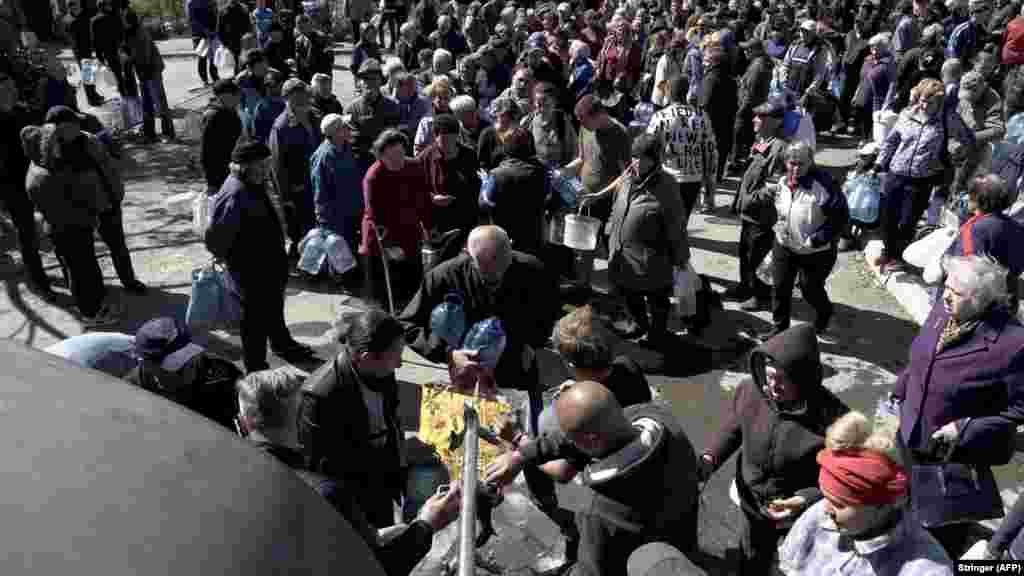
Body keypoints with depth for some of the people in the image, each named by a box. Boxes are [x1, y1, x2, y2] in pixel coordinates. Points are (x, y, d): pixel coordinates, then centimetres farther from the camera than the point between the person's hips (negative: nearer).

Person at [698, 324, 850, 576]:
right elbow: (732, 429, -2)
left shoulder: (831, 418, -32)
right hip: (754, 505, 3)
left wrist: (806, 501, -35)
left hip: (803, 515, -3)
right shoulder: (751, 391, -20)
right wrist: (709, 458, -16)